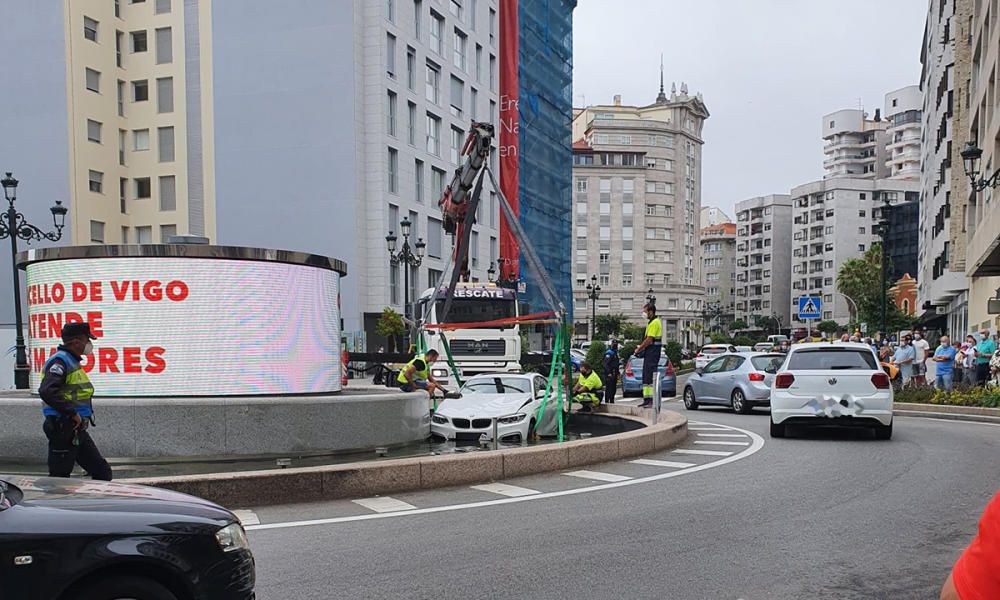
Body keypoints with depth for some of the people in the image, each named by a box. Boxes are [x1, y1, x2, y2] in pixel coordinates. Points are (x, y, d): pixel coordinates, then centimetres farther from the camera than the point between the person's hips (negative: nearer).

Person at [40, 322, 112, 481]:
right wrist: (72, 413, -24)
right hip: (63, 431, -10)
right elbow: (47, 392, -29)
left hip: (78, 431, 10)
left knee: (103, 472, 10)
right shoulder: (60, 361, -14)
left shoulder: (73, 361, 17)